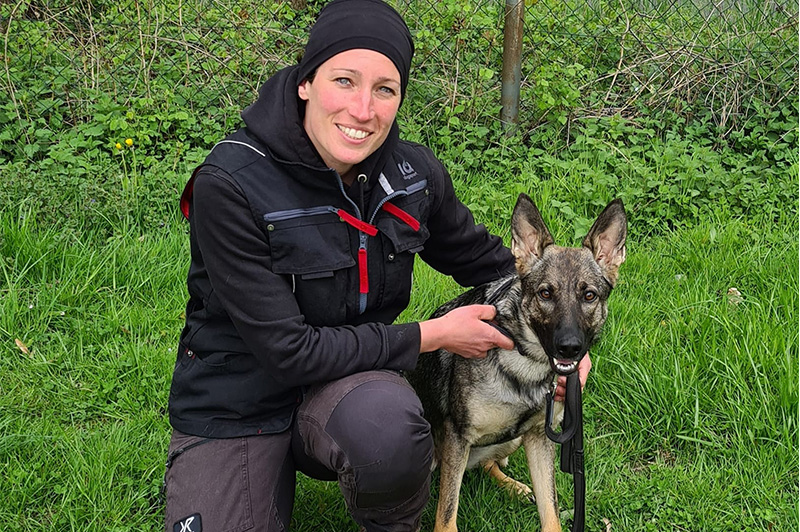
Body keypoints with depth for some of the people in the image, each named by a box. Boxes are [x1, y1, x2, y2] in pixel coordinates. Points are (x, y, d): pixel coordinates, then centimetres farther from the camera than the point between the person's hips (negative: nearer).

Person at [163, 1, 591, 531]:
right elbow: (289, 351, -24)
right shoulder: (231, 185, -23)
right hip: (234, 407, -2)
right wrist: (434, 335, -17)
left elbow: (484, 260, 13)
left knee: (388, 426, -33)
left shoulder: (413, 172, -8)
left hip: (351, 379, 2)